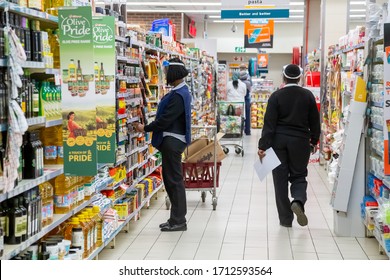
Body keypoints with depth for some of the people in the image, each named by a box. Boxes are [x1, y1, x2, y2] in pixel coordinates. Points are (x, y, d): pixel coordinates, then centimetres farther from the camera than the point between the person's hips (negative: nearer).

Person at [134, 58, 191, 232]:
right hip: (172, 139, 10)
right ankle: (177, 218, 21)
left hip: (173, 141, -10)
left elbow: (165, 119, -21)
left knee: (174, 179, -4)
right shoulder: (181, 91, 14)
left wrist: (145, 129, -11)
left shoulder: (179, 95, -18)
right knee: (170, 178, 14)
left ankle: (178, 221, 3)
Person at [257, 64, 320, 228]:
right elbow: (315, 121, 5)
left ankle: (286, 219, 11)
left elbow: (269, 122, -11)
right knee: (299, 176, 15)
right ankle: (298, 200, -16)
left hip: (279, 142, -1)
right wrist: (314, 141, 19)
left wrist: (263, 146, -11)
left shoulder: (276, 96, -6)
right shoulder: (308, 96, 0)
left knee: (280, 180, 7)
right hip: (300, 142, 1)